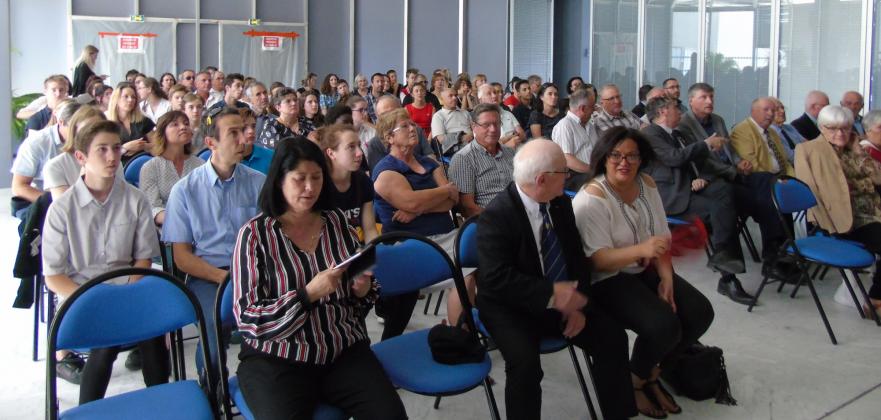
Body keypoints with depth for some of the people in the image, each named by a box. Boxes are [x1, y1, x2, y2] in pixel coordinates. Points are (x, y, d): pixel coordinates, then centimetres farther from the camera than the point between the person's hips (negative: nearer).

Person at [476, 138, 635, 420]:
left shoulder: (561, 203, 1)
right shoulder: (496, 215, -21)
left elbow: (577, 256, 5)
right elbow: (496, 278, -27)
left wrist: (578, 304, -10)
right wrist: (550, 294, -33)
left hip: (562, 298, 6)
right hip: (511, 307, -6)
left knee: (613, 336, -7)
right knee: (525, 361, -31)